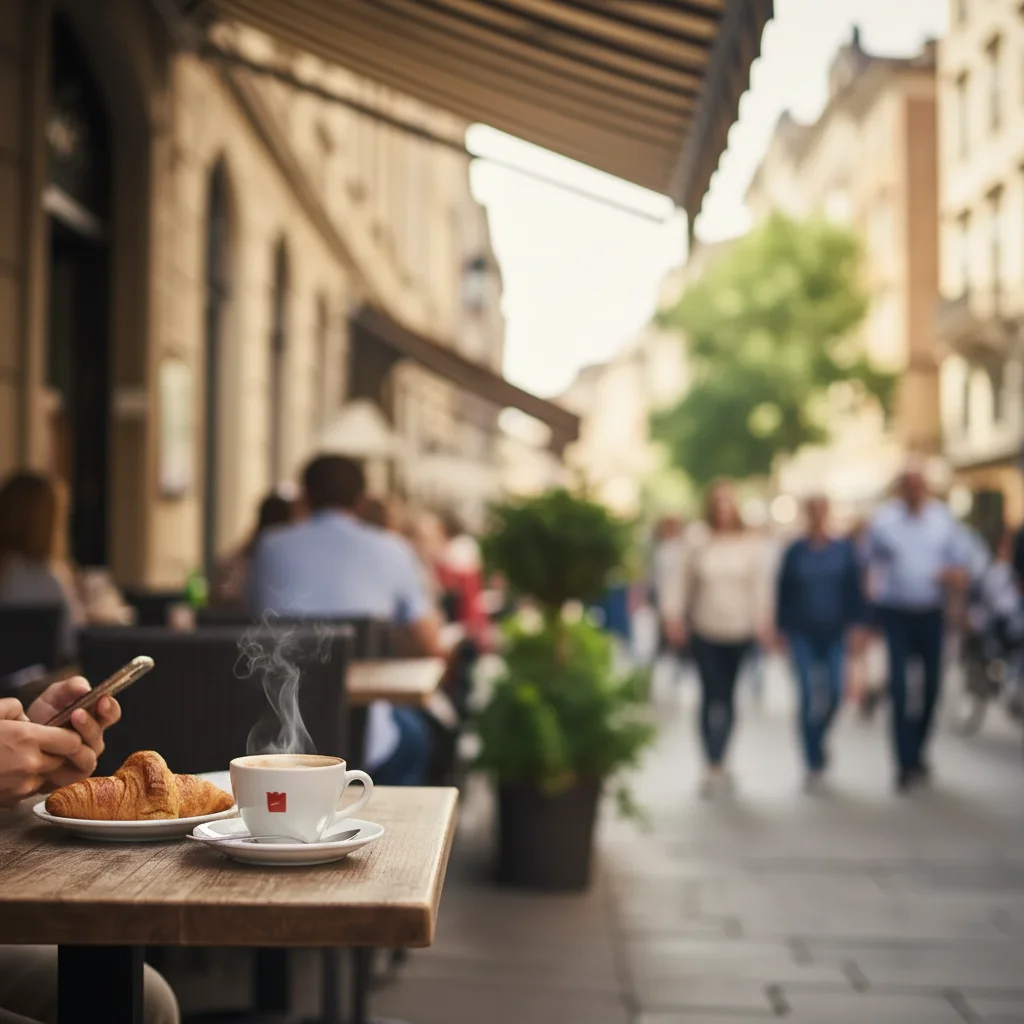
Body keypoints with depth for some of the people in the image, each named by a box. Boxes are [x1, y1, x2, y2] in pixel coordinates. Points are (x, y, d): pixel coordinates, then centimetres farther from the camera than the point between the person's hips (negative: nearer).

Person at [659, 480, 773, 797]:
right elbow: (680, 580, 5)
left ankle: (719, 762, 24)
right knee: (712, 695, -8)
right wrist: (673, 615, -4)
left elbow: (761, 584, -2)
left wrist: (763, 621, -12)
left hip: (740, 632, 1)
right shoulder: (699, 543, 0)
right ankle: (714, 766, -5)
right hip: (705, 632, -1)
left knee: (727, 696, 9)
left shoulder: (751, 544, 0)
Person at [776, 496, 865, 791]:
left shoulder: (843, 549, 3)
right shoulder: (795, 551, 2)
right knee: (808, 697, -5)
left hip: (834, 633, 1)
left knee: (834, 694, -3)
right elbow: (783, 591, 4)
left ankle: (817, 739, 28)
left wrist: (855, 624, -3)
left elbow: (854, 589, 4)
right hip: (803, 634, -1)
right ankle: (814, 763, 3)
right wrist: (782, 628, 2)